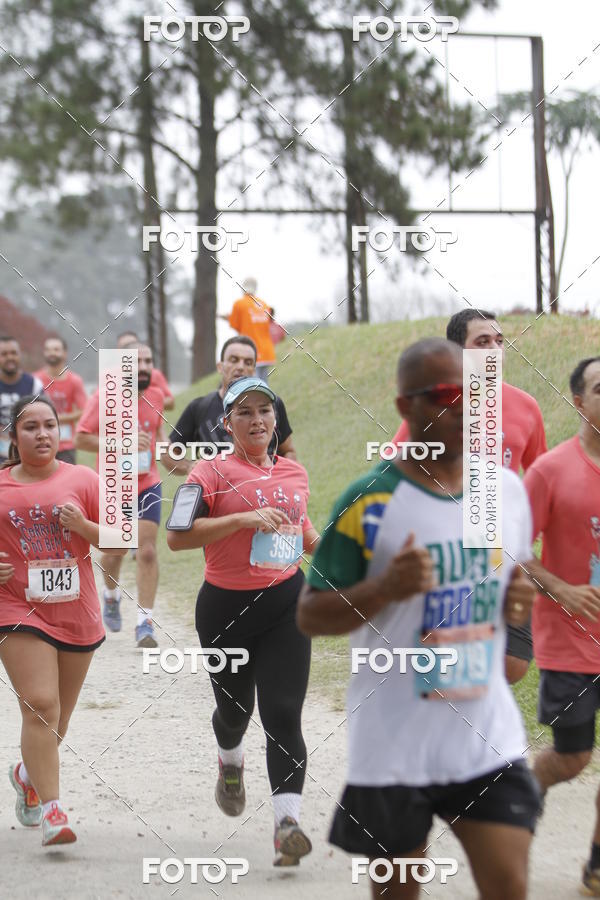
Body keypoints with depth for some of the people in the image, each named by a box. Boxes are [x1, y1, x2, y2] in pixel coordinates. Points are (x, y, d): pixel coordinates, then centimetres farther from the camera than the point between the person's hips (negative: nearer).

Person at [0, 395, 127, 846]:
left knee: (58, 715, 15)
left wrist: (82, 525, -14)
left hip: (77, 613, 2)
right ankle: (51, 809, -17)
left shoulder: (83, 479, 1)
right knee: (40, 706, -16)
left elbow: (119, 543, 3)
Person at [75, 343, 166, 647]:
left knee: (147, 550, -12)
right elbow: (81, 439, -17)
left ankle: (145, 623, -11)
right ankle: (111, 596, 45)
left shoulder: (155, 397, 2)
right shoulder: (104, 397, -12)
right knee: (113, 552, 12)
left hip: (147, 485, 2)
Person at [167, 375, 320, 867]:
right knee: (235, 709, 16)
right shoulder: (213, 472, -7)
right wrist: (243, 518, -26)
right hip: (227, 608, -2)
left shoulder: (294, 472, 9)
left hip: (286, 604, 2)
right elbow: (176, 536, -19)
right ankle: (230, 764, 52)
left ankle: (287, 822, -19)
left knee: (283, 714, -12)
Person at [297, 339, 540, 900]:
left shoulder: (508, 490, 4)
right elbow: (310, 617, -7)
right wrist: (384, 588, -24)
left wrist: (520, 601, -3)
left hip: (489, 740, 3)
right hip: (394, 747, -3)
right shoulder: (369, 501, -11)